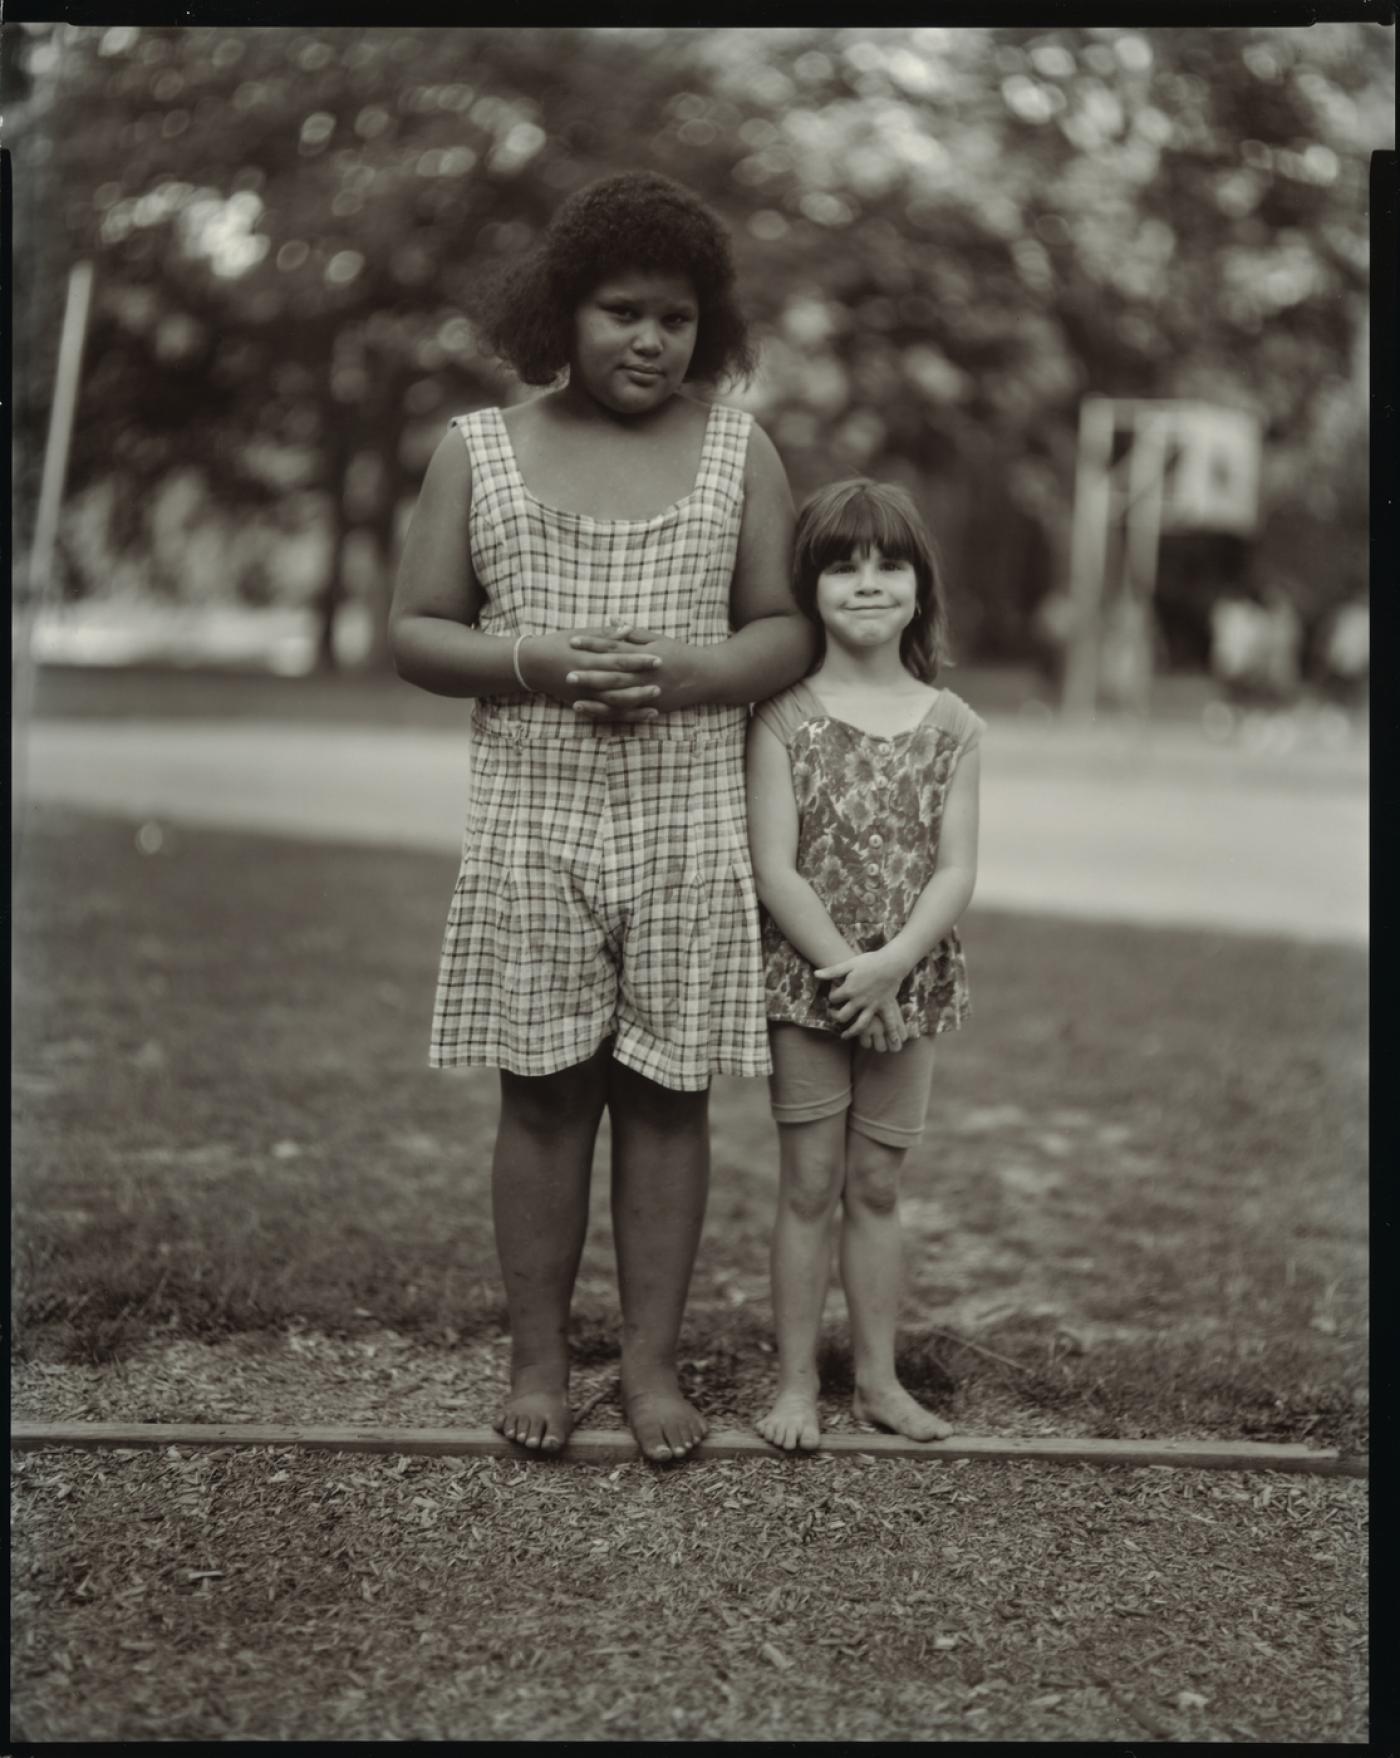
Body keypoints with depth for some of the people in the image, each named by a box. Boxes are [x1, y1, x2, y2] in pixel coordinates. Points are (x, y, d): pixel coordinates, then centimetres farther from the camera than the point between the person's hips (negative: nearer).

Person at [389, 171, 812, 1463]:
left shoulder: (739, 450, 7)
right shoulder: (479, 451, 6)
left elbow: (790, 629, 6)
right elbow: (413, 633, 5)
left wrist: (692, 668, -15)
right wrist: (534, 660, -14)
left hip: (692, 834, 1)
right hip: (532, 828, 0)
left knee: (667, 1094, 4)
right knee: (543, 1094, 3)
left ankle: (653, 1363, 15)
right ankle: (539, 1359, 16)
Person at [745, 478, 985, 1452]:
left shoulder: (949, 724, 2)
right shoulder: (785, 714, -5)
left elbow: (957, 868, -4)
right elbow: (775, 868, -11)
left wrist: (891, 966, -18)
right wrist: (845, 971, -18)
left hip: (908, 985, 2)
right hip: (806, 978, -2)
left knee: (878, 1186, 11)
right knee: (810, 1185, 4)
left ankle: (879, 1377, 22)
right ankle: (796, 1381, 15)